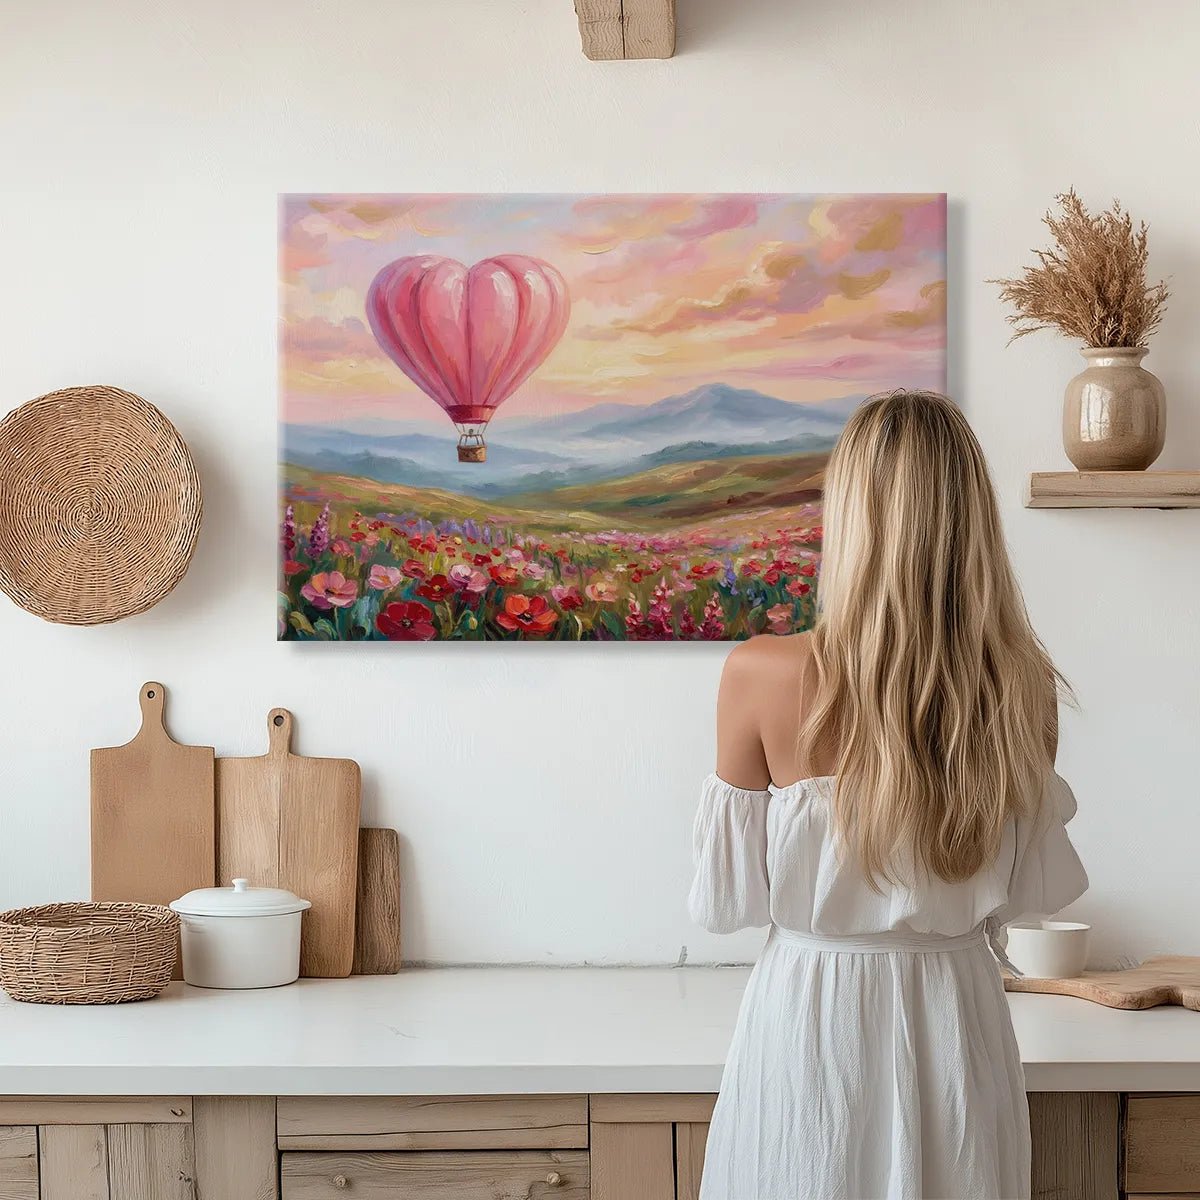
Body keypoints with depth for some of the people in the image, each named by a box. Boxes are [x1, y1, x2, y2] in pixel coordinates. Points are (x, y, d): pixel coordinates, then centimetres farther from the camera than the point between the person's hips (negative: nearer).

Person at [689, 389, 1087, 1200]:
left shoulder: (763, 677, -17)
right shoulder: (1023, 690, -9)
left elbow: (729, 896, -8)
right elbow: (1036, 889, 2)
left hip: (810, 1012, -2)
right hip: (960, 1019, 2)